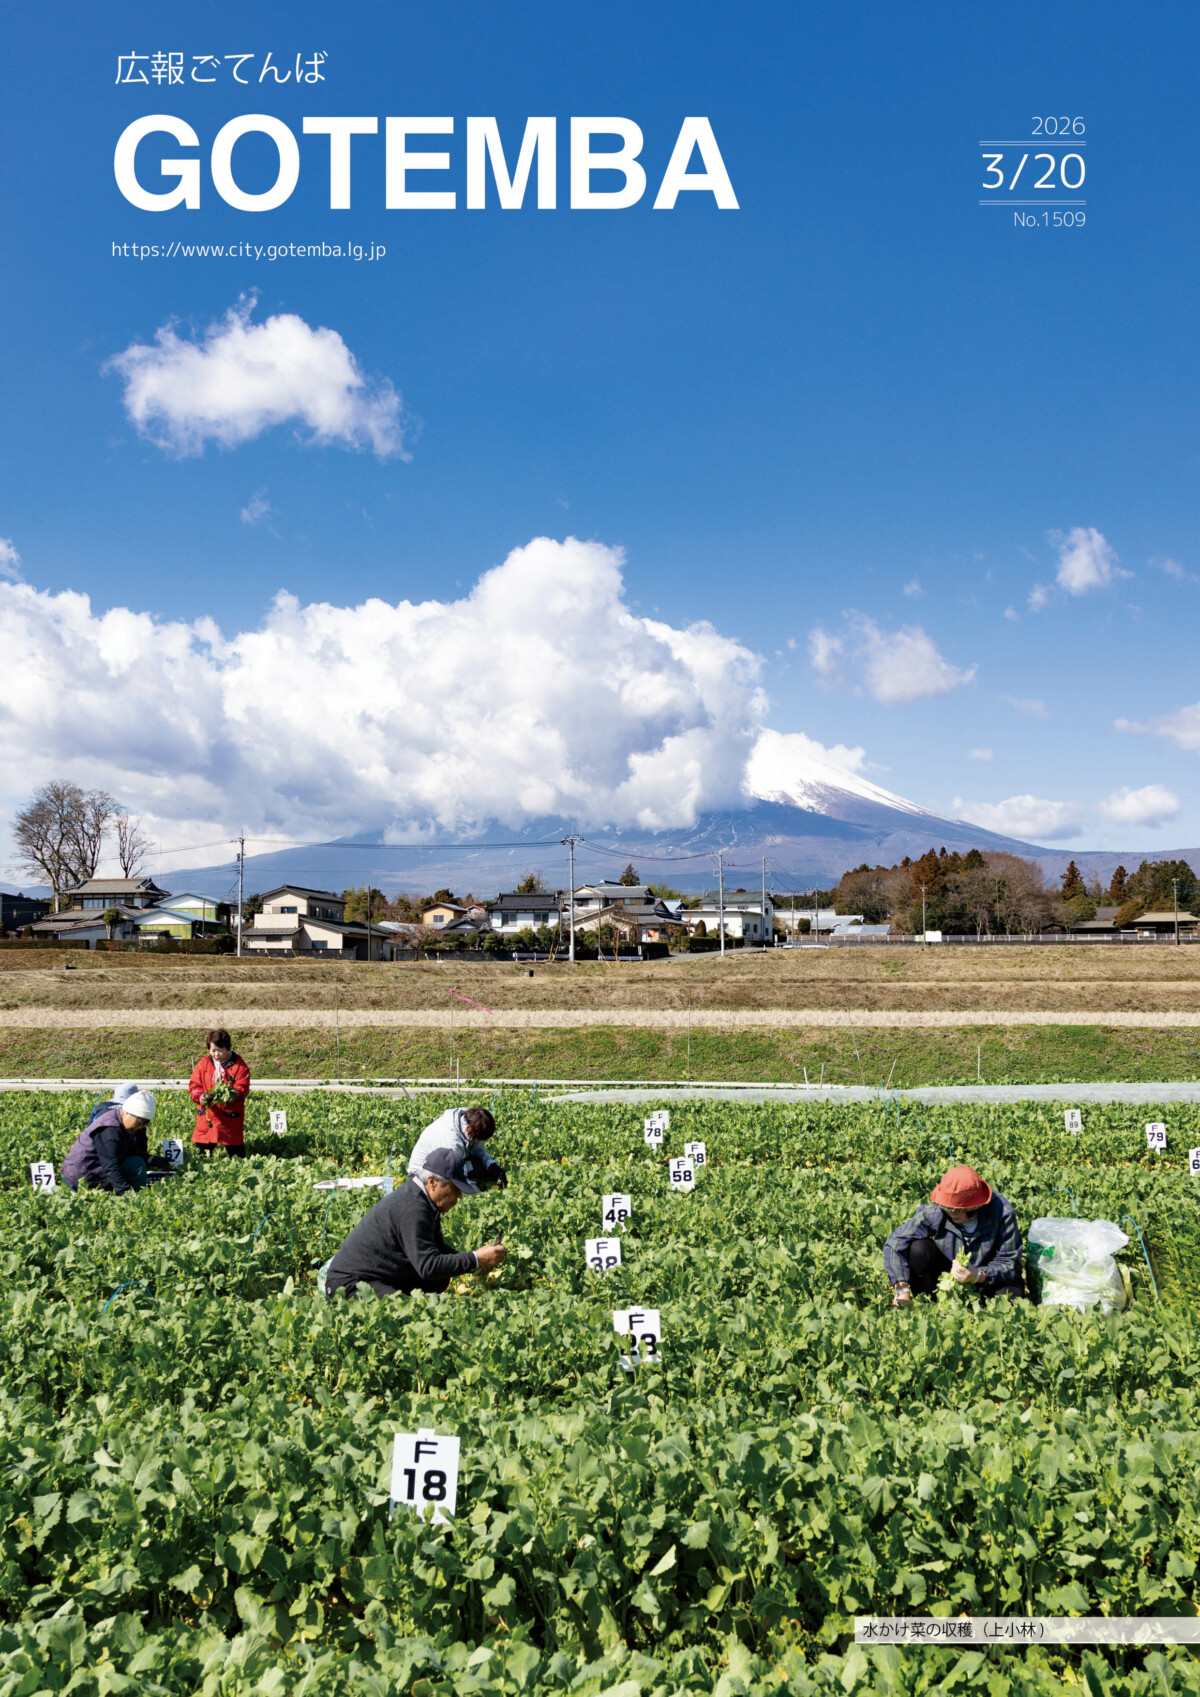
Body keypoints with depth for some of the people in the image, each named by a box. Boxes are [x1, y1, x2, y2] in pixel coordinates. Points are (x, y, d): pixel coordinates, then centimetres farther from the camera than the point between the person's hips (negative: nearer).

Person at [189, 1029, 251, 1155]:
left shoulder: (239, 1065, -1)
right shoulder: (203, 1063, 8)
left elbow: (243, 1088, -8)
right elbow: (194, 1085, 5)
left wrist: (232, 1093, -29)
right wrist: (200, 1096, -17)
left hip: (230, 1117, -3)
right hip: (207, 1116, 3)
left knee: (235, 1152, 1)